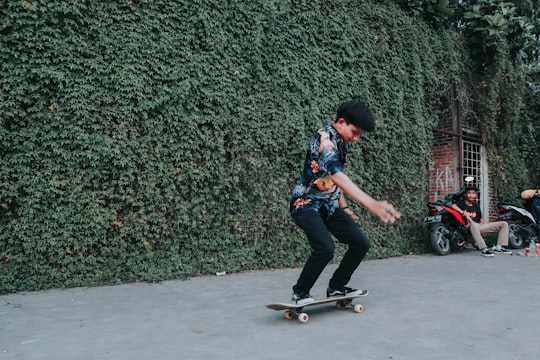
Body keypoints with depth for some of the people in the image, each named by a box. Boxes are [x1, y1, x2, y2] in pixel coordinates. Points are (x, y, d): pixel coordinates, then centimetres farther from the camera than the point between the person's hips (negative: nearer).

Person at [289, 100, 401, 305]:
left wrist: (343, 207, 17)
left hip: (329, 205, 9)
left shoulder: (340, 142, 7)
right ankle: (300, 293, -5)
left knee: (361, 243, 2)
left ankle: (336, 287, 18)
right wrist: (372, 204, -48)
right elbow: (338, 177, -38)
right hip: (307, 204, -9)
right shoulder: (324, 139, -22)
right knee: (325, 248, -28)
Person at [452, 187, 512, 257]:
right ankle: (484, 249, -47)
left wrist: (481, 223, 3)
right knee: (473, 224, -46)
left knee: (504, 224, 2)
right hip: (467, 227, -7)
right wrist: (464, 213, -26)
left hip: (478, 227, 7)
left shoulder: (476, 206, 19)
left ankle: (499, 248, -9)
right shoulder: (461, 203, 2)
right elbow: (453, 206, -20)